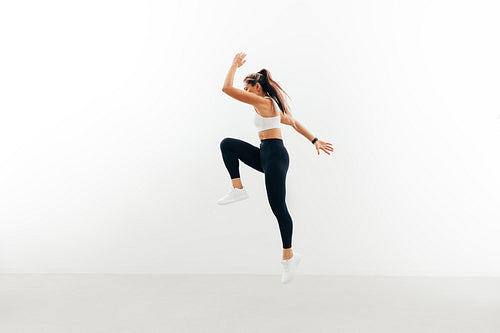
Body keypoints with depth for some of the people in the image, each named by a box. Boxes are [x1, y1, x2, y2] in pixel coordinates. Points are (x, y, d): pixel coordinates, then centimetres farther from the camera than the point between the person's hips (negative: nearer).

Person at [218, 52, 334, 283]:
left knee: (278, 207, -5)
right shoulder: (272, 106, 21)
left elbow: (227, 88, -12)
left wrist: (235, 65, 2)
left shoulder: (263, 102, -9)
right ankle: (238, 189, 0)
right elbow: (294, 123, 27)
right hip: (265, 155, 10)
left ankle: (289, 256, 5)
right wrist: (315, 141, 29)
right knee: (227, 144, 5)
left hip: (275, 156, -10)